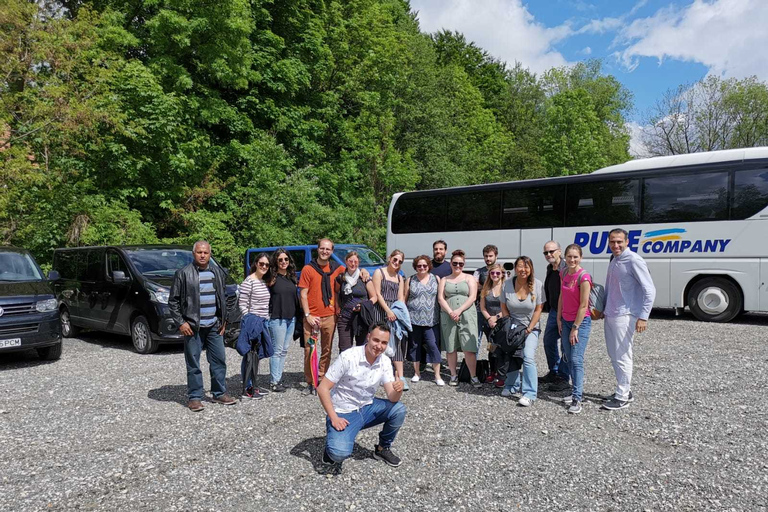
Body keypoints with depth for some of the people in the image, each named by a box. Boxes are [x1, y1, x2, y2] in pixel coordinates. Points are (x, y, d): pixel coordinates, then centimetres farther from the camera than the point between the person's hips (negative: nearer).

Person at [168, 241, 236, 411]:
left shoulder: (217, 272, 11)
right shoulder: (183, 273, -4)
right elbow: (173, 301, -3)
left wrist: (223, 320, 12)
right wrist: (181, 323, -9)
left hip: (214, 326, 5)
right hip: (193, 327, -4)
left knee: (219, 360, 8)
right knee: (193, 364, 3)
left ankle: (219, 394, 20)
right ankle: (194, 397, 13)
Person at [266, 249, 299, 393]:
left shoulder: (291, 277, 13)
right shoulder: (271, 278, -6)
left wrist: (298, 315, 13)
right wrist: (268, 315, -12)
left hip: (291, 318, 6)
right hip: (277, 318, -6)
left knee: (284, 350, 11)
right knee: (277, 351, -3)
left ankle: (278, 378, 19)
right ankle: (274, 382, 4)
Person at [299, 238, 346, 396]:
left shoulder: (337, 269, 7)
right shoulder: (308, 269, -1)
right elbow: (303, 294, -2)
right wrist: (307, 315, -9)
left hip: (330, 316, 3)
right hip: (312, 317, -3)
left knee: (327, 350, 9)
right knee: (309, 350, -2)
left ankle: (321, 380, 20)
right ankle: (310, 383, 8)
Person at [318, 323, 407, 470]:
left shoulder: (385, 362, -7)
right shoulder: (348, 357, -22)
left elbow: (392, 398, -12)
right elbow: (323, 388, -18)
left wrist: (398, 390, -35)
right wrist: (334, 418, -23)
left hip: (367, 408, 5)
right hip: (343, 413, -5)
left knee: (399, 409, -18)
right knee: (339, 453, -29)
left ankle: (383, 448, 7)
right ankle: (334, 442, 9)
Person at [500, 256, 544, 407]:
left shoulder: (537, 285, -11)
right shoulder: (508, 284, -7)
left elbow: (538, 309, -8)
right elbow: (504, 307, 1)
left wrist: (529, 329, -12)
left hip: (531, 328, -2)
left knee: (528, 357, -15)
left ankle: (529, 394, -10)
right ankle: (512, 386, 30)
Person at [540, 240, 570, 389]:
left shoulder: (567, 269, -18)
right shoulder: (550, 269, 11)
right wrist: (548, 307, 19)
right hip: (554, 311, 9)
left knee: (566, 346, 1)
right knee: (548, 341, 17)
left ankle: (564, 377, 13)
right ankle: (554, 373, 32)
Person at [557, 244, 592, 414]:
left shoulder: (583, 277, -17)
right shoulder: (565, 274, 6)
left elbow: (583, 305, -17)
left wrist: (575, 328, -16)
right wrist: (559, 319, 8)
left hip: (581, 322, -7)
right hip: (566, 321, 7)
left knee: (576, 360, -10)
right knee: (568, 359, 11)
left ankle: (577, 399, -7)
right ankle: (578, 388, 25)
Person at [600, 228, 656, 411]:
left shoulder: (634, 260, -13)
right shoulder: (613, 261, 12)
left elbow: (649, 290, -16)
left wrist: (643, 317, -20)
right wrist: (603, 309, 24)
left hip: (624, 316, -8)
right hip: (610, 315, 9)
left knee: (622, 357, -3)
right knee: (614, 355, 15)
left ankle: (622, 397, 6)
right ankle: (625, 390, 27)